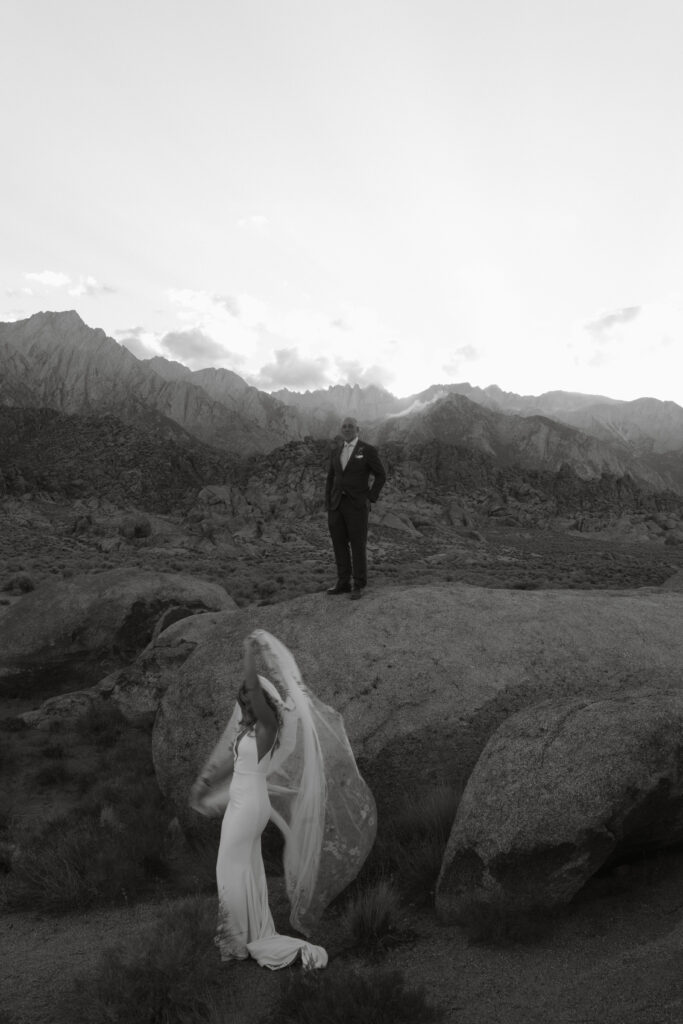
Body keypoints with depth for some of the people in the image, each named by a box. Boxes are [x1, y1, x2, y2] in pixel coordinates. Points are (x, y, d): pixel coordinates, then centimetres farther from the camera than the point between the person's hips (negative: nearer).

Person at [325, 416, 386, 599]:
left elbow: (380, 476, -2)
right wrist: (328, 505, 5)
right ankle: (343, 583, 16)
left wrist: (370, 499, -9)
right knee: (339, 543, 6)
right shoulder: (336, 452, 12)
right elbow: (330, 479, 15)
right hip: (337, 504, 5)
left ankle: (358, 586, 8)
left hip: (357, 504, -5)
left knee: (358, 545, -2)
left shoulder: (368, 450, -4)